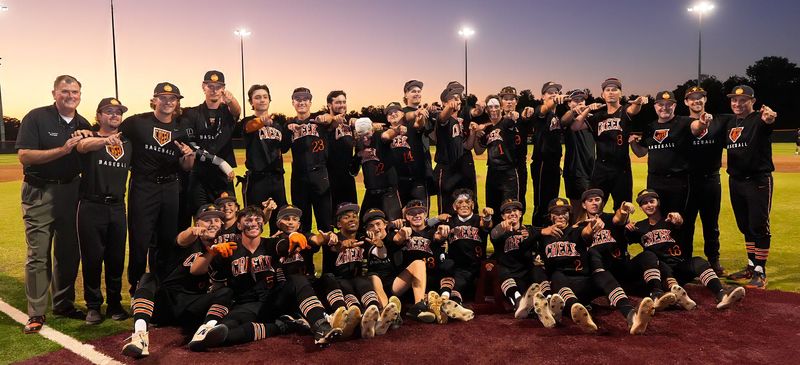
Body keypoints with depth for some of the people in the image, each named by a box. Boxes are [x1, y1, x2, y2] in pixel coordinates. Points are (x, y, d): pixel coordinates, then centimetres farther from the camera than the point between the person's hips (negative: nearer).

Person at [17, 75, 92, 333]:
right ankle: (36, 314, 2)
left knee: (69, 252, 11)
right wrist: (62, 150, -22)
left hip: (71, 192, 5)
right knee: (38, 255, -5)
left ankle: (64, 304, 24)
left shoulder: (83, 125, 10)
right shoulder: (36, 118, -6)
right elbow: (24, 155, -15)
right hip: (39, 194, -5)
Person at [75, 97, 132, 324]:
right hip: (91, 207, -3)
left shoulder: (127, 142, 14)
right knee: (92, 258, 2)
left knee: (117, 259, 9)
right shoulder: (90, 137, -1)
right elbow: (83, 146, -25)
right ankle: (93, 306, 16)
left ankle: (114, 304, 22)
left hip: (117, 207, 4)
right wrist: (105, 140, -46)